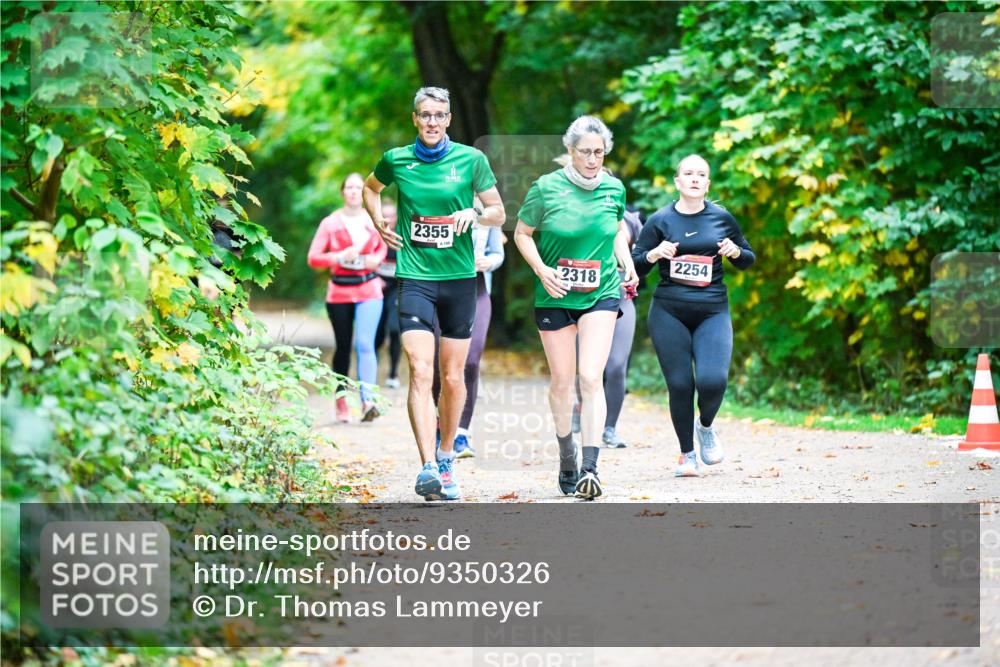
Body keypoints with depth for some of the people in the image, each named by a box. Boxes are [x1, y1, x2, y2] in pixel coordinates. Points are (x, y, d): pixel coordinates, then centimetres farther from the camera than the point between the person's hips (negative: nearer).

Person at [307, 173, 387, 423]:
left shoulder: (373, 221, 5)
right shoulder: (330, 223, 0)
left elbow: (382, 247, 22)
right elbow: (313, 257, -2)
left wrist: (376, 259, 0)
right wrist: (340, 257, -17)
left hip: (369, 290, 0)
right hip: (340, 292, 0)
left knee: (365, 343, -16)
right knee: (343, 348, 7)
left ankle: (368, 400, -27)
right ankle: (341, 402, 18)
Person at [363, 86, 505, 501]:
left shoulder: (471, 159, 1)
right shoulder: (396, 160, 5)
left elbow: (499, 214, 6)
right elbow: (370, 188, 27)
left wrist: (474, 213, -14)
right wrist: (379, 224, 11)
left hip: (459, 277, 1)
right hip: (415, 277, -1)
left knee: (453, 377, 8)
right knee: (420, 372, -14)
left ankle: (446, 458, 27)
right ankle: (427, 468, -22)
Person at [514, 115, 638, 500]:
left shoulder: (614, 189, 2)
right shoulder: (546, 188, -7)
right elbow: (522, 233, 3)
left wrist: (626, 262, 4)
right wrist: (541, 269, -11)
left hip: (601, 294, 0)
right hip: (555, 297, 0)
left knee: (591, 377, -14)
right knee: (562, 381, 7)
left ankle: (590, 468, -20)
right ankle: (566, 457, 31)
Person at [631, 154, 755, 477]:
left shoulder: (721, 218, 8)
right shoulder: (660, 220, 4)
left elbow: (748, 260, 19)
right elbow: (635, 266, 5)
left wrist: (735, 252, -3)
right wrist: (654, 254, -15)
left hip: (712, 312, 0)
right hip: (669, 314, 0)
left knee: (713, 380, -18)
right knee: (680, 385, -2)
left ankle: (706, 427, 15)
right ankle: (687, 454, 15)